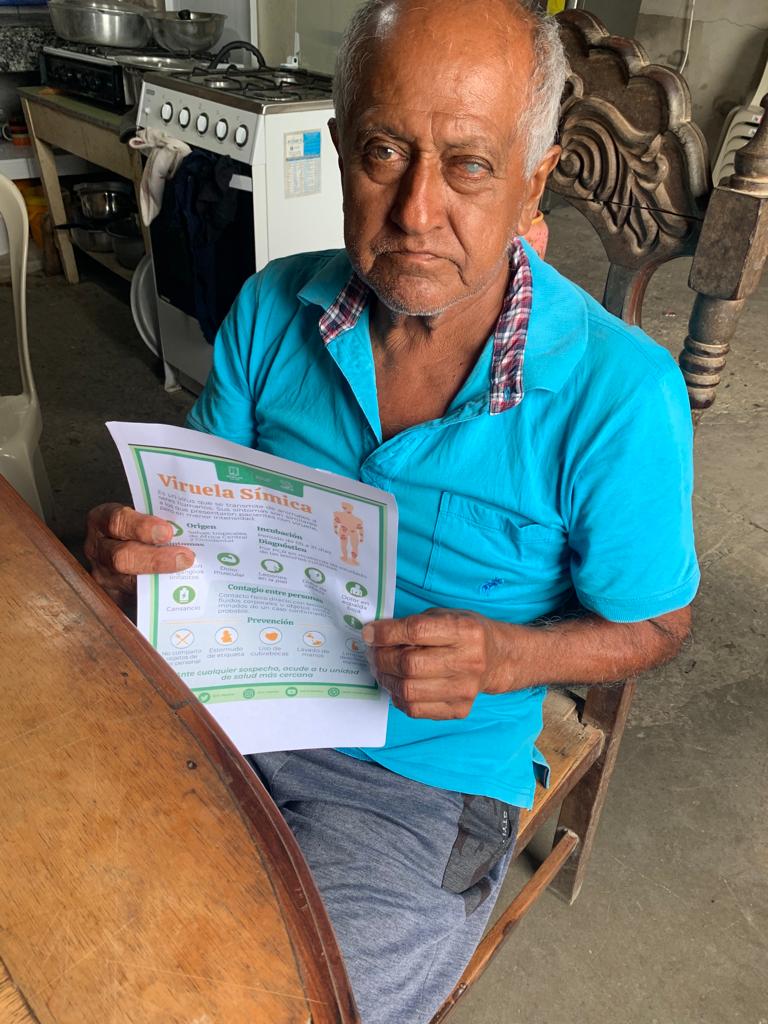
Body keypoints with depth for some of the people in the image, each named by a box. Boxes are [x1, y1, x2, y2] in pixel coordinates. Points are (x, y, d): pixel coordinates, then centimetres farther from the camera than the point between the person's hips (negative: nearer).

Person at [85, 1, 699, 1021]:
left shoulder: (620, 390, -17)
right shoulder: (273, 309, -4)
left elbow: (652, 624, -4)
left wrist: (507, 657, -23)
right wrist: (134, 547, -17)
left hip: (422, 777, -3)